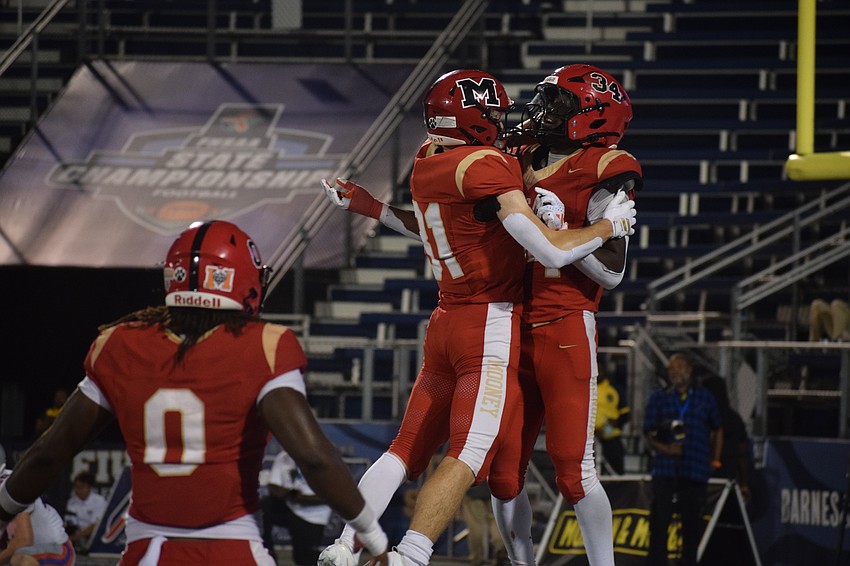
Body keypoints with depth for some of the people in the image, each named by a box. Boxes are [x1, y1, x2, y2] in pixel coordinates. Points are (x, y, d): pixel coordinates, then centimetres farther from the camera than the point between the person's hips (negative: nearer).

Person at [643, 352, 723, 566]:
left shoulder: (705, 397, 10)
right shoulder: (658, 398, 9)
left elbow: (717, 430, 19)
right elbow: (648, 433, 5)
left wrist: (715, 460, 13)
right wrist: (664, 448, -13)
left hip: (696, 470, 1)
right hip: (665, 468, 0)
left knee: (692, 523, 3)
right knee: (659, 521, -8)